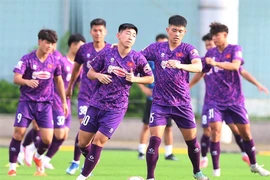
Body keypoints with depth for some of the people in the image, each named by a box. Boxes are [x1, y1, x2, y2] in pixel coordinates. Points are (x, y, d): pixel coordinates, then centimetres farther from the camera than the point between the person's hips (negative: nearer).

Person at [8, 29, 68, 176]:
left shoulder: (54, 61, 4)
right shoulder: (27, 59, -7)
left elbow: (58, 81, 17)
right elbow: (16, 78, -14)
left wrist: (64, 102, 18)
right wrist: (27, 81, -36)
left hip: (45, 103, 2)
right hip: (27, 101, -2)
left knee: (47, 139, -6)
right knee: (19, 133, -11)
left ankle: (38, 157, 27)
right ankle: (12, 167, 4)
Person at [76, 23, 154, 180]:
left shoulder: (138, 58, -4)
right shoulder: (107, 54, -1)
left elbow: (150, 79, 6)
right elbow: (90, 73, 8)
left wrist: (135, 79, -12)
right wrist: (98, 76, -14)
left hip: (116, 108, -2)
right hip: (97, 104, 2)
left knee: (99, 140, -12)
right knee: (83, 142, 3)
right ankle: (92, 159, 37)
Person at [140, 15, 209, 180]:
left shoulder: (188, 49, -5)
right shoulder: (156, 48, 2)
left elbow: (198, 67, -23)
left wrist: (179, 65, -41)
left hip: (182, 103, 0)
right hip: (160, 102, 0)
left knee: (192, 139, 9)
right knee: (155, 139, -13)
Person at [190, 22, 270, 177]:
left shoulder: (235, 49, -6)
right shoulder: (210, 53, 5)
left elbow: (235, 66, -25)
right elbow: (201, 72, 17)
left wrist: (215, 63, -39)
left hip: (235, 99, -1)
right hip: (214, 100, 1)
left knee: (246, 132, 4)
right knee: (215, 130, -16)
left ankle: (254, 165, 23)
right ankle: (216, 168, -8)